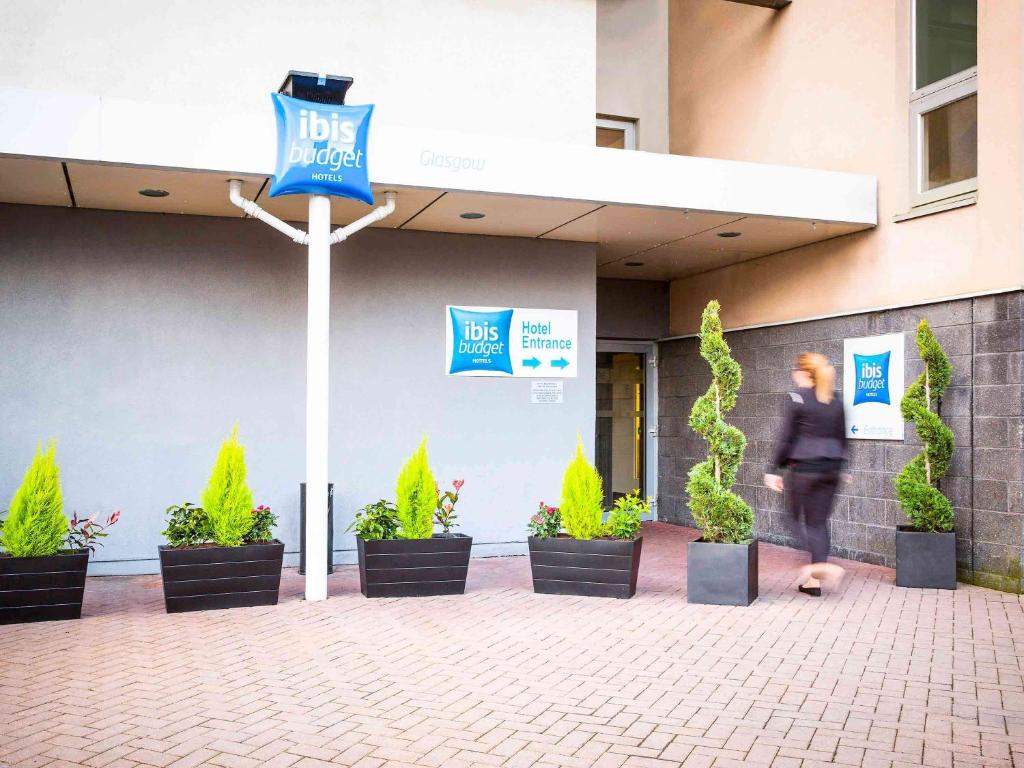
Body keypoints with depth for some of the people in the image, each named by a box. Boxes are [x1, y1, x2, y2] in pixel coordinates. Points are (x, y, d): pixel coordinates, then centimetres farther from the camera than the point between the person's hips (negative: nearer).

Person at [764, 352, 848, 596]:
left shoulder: (797, 399, -9)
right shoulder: (836, 401, 8)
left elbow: (786, 438, -9)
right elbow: (841, 437, 14)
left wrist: (774, 470, -3)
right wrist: (839, 467, 24)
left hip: (804, 468, -5)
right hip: (831, 468, 5)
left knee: (797, 517, 9)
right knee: (819, 522, 10)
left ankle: (820, 564, -12)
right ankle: (814, 580, 12)